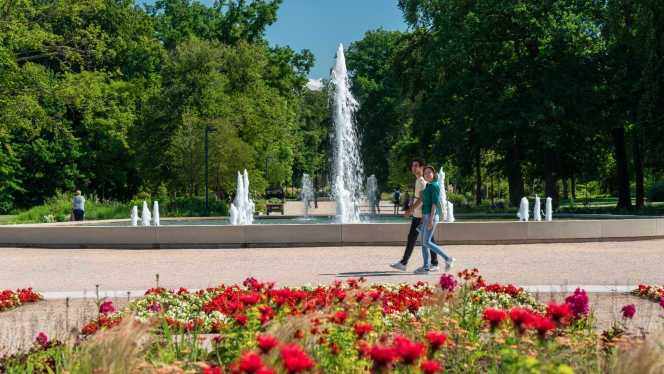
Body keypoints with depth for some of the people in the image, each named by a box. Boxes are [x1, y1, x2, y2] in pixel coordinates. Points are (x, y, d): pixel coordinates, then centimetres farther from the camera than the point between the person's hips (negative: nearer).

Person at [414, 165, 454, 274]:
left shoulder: (434, 186, -12)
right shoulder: (427, 186, 15)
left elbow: (434, 204, -18)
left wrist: (431, 219, -22)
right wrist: (423, 217, 19)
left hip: (432, 216, -10)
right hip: (427, 216, 10)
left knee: (426, 242, -9)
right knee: (423, 242, 7)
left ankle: (448, 259, -4)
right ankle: (426, 267, 10)